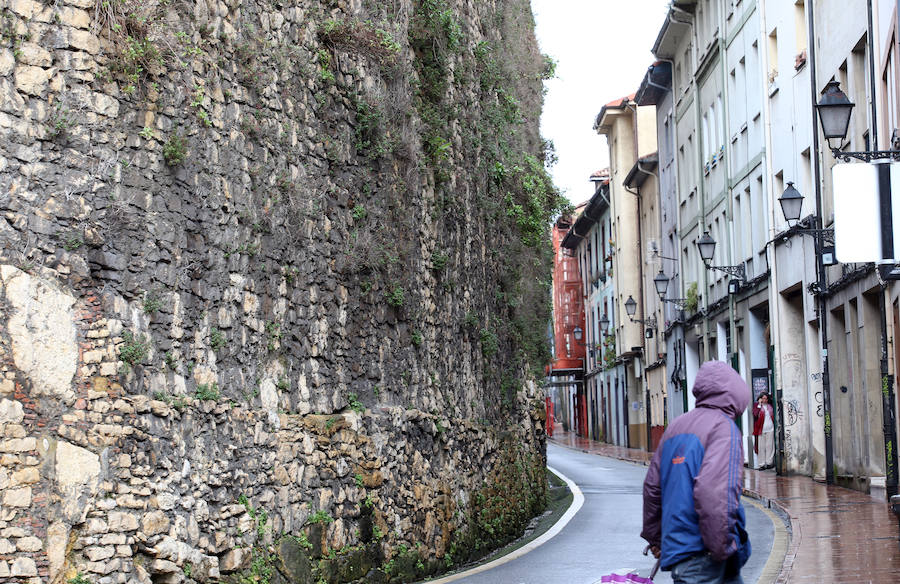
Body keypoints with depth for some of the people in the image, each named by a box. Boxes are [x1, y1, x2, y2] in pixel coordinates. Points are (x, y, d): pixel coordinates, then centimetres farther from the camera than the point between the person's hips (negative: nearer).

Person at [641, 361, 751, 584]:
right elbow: (714, 492, -23)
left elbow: (652, 486, 20)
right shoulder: (724, 427, -10)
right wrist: (720, 547, -16)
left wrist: (655, 537, 28)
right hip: (700, 552, -9)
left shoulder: (675, 426, 16)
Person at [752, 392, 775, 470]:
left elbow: (773, 415, 18)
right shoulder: (757, 405, 3)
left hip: (770, 429, 3)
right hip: (761, 429, -3)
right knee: (761, 447, -3)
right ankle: (761, 464, 1)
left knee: (770, 446, 2)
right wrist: (759, 404, -12)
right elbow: (755, 414, -14)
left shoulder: (770, 406, 14)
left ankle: (769, 462, 8)